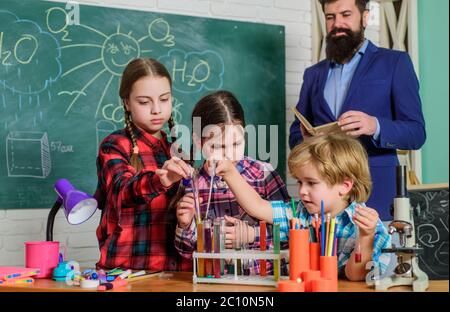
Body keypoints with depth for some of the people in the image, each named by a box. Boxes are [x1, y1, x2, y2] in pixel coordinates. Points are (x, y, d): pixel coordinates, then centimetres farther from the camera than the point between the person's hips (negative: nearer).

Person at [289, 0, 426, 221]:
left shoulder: (395, 62, 5)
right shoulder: (313, 74, 17)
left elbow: (416, 133, -2)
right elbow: (296, 135, 17)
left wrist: (375, 126, -22)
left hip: (372, 192, -3)